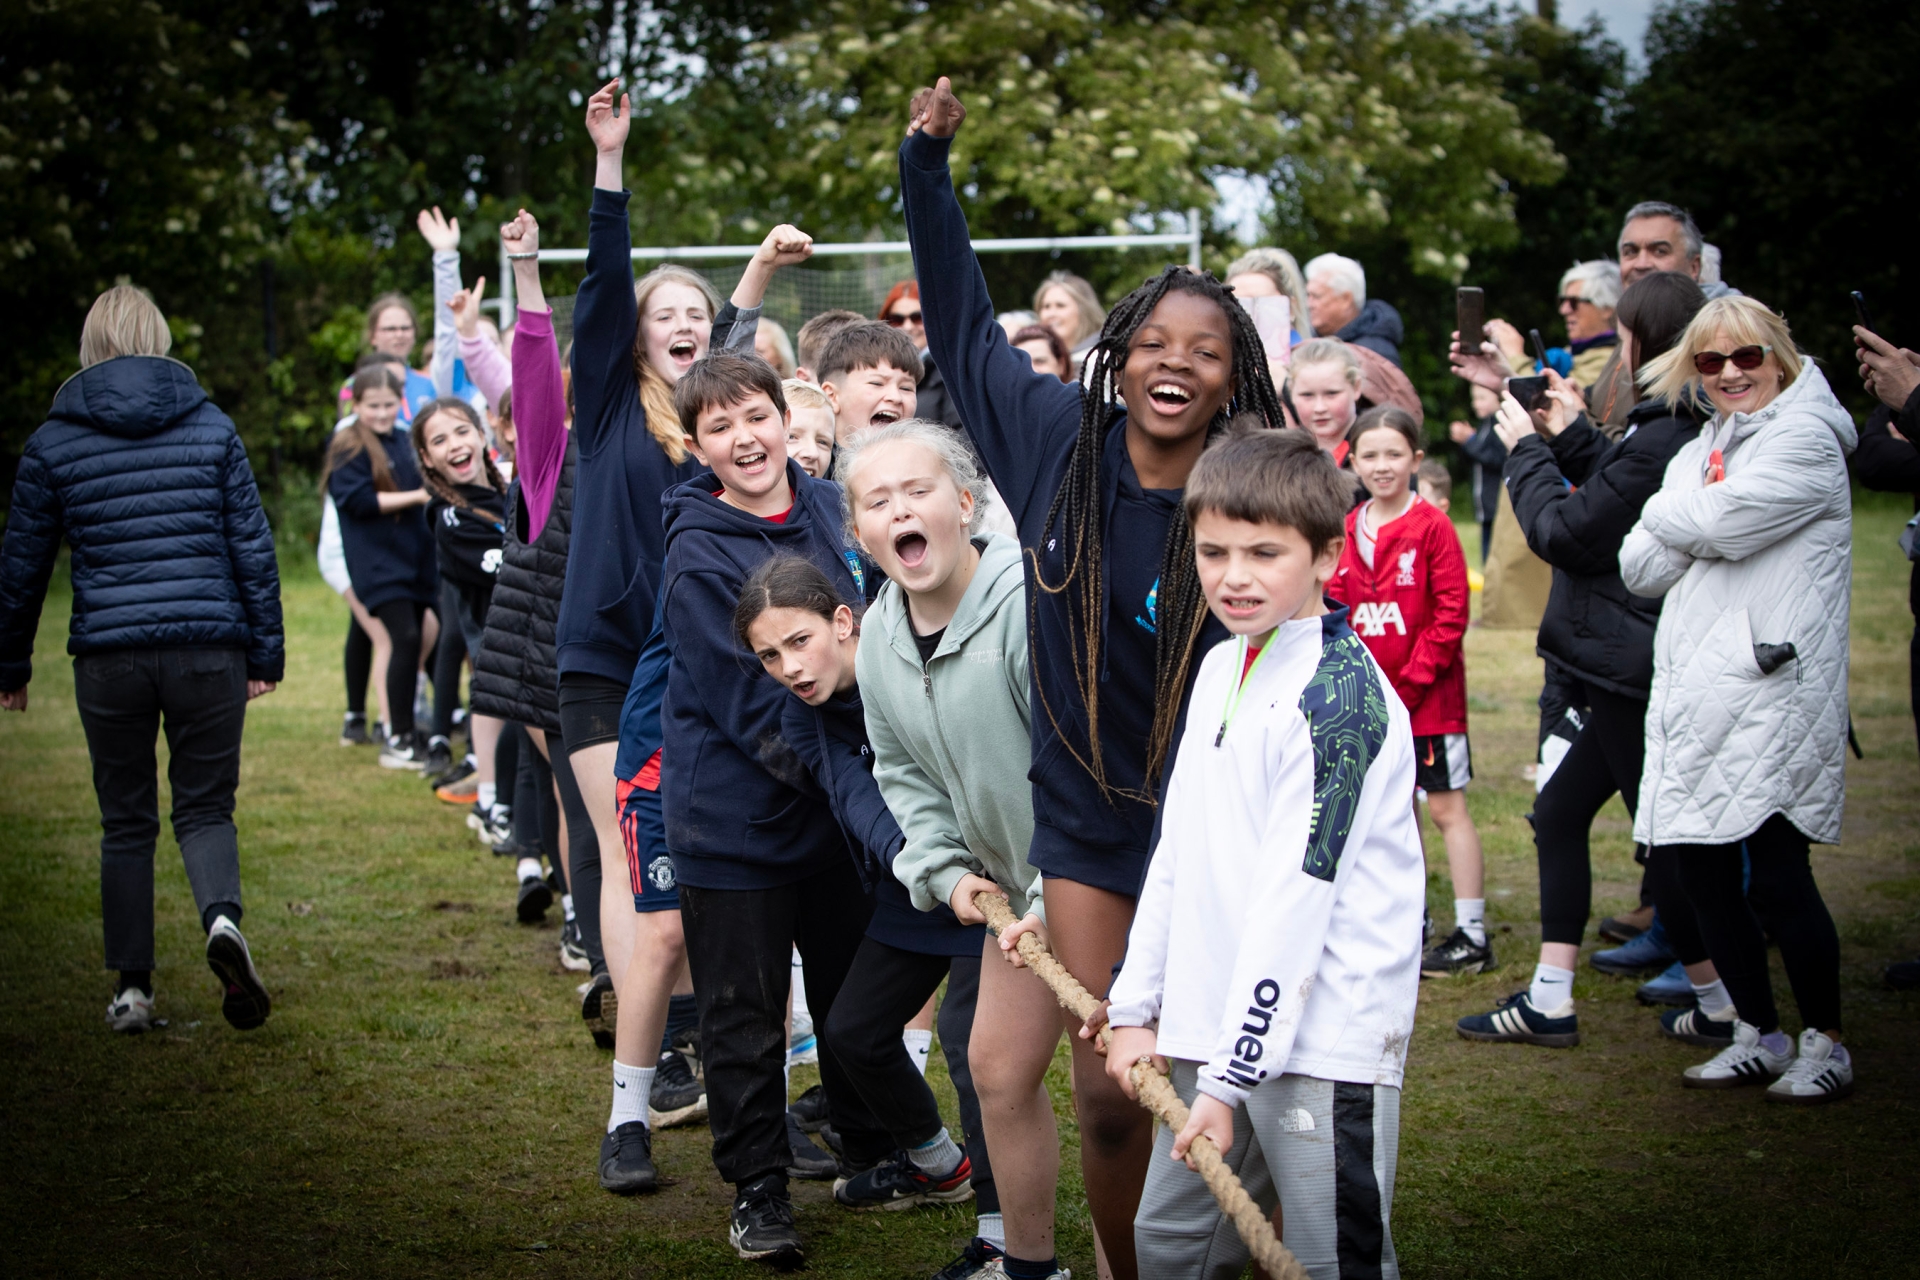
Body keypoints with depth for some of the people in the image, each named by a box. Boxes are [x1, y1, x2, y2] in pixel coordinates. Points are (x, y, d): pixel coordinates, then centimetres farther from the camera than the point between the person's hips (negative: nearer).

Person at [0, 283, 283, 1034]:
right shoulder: (212, 428, 4)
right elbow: (252, 545, 3)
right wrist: (267, 653, 9)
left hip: (108, 656, 0)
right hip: (208, 650, 0)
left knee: (126, 823, 12)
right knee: (205, 807, 9)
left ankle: (131, 988, 13)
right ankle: (223, 918, -20)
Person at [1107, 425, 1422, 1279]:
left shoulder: (1340, 694, -16)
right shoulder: (1220, 667, 11)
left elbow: (1296, 897, -19)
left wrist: (1230, 1077, -19)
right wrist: (1136, 1007, 12)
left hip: (1323, 1037, -8)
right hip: (1215, 1024, 8)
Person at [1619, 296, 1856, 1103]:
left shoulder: (1804, 440, -3)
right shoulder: (1696, 453, 19)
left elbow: (1725, 521, -16)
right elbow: (1641, 569, 10)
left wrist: (1668, 514, 4)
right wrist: (1692, 525, -7)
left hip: (1771, 692, -7)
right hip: (1693, 694, 7)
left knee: (1777, 876, -7)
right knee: (1703, 872, 7)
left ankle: (1825, 1044, 6)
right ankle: (1757, 1036, 20)